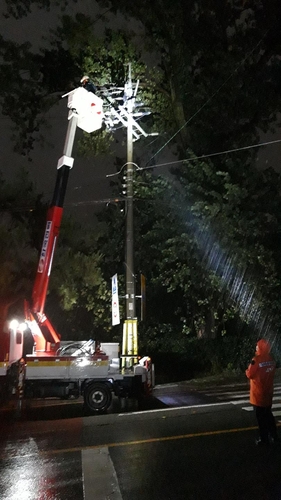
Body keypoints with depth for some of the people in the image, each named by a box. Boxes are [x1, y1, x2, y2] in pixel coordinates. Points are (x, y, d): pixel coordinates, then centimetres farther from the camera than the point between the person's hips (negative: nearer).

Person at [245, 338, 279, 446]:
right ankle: (274, 436, 27)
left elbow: (250, 374, -15)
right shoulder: (271, 359, 0)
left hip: (258, 394, -7)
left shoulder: (257, 360, -21)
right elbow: (271, 373, 12)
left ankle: (264, 439, 9)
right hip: (268, 393, 7)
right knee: (268, 415, 20)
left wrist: (247, 370, 5)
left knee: (261, 417, 4)